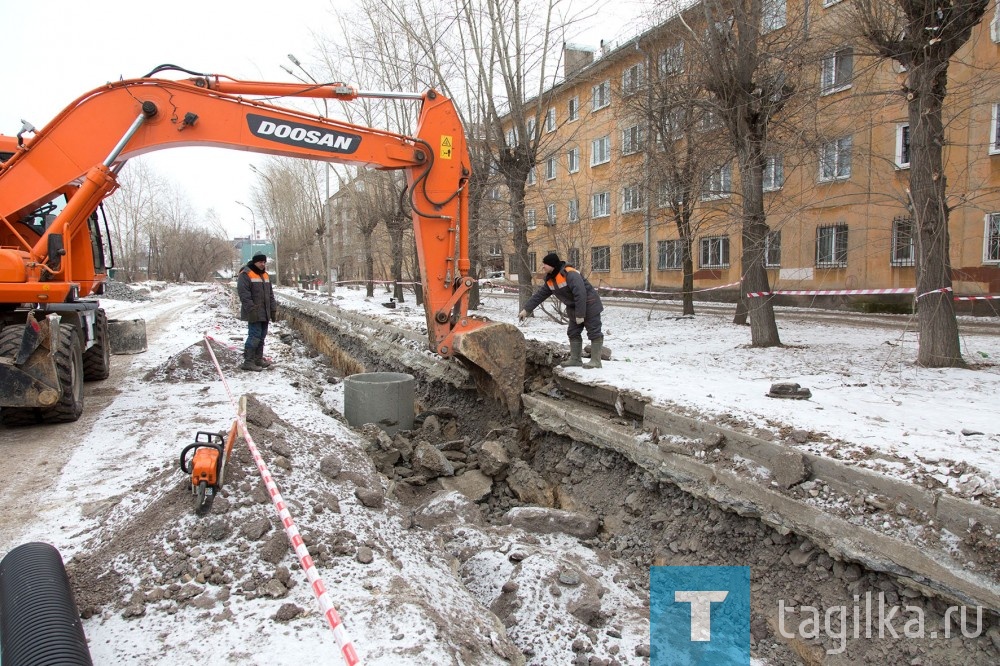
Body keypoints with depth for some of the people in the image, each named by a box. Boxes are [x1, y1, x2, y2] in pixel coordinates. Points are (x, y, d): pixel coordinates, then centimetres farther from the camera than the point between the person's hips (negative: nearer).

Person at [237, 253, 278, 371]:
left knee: (262, 336, 11)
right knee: (255, 336, -10)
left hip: (264, 313, 8)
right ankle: (248, 362, -5)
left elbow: (270, 294, 21)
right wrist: (252, 309, -22)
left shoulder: (265, 275, 18)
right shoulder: (245, 275, -9)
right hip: (254, 314, -8)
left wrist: (273, 310, 15)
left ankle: (258, 359, 20)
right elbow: (244, 294, -16)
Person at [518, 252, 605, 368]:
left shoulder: (570, 274, -28)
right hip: (573, 308, 9)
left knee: (594, 332, -3)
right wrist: (526, 310, 5)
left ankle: (596, 360, -1)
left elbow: (580, 294, -31)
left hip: (589, 306, -9)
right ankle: (575, 359, 17)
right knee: (573, 333, 11)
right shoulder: (550, 280, 1)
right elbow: (539, 295, 8)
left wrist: (580, 314, -28)